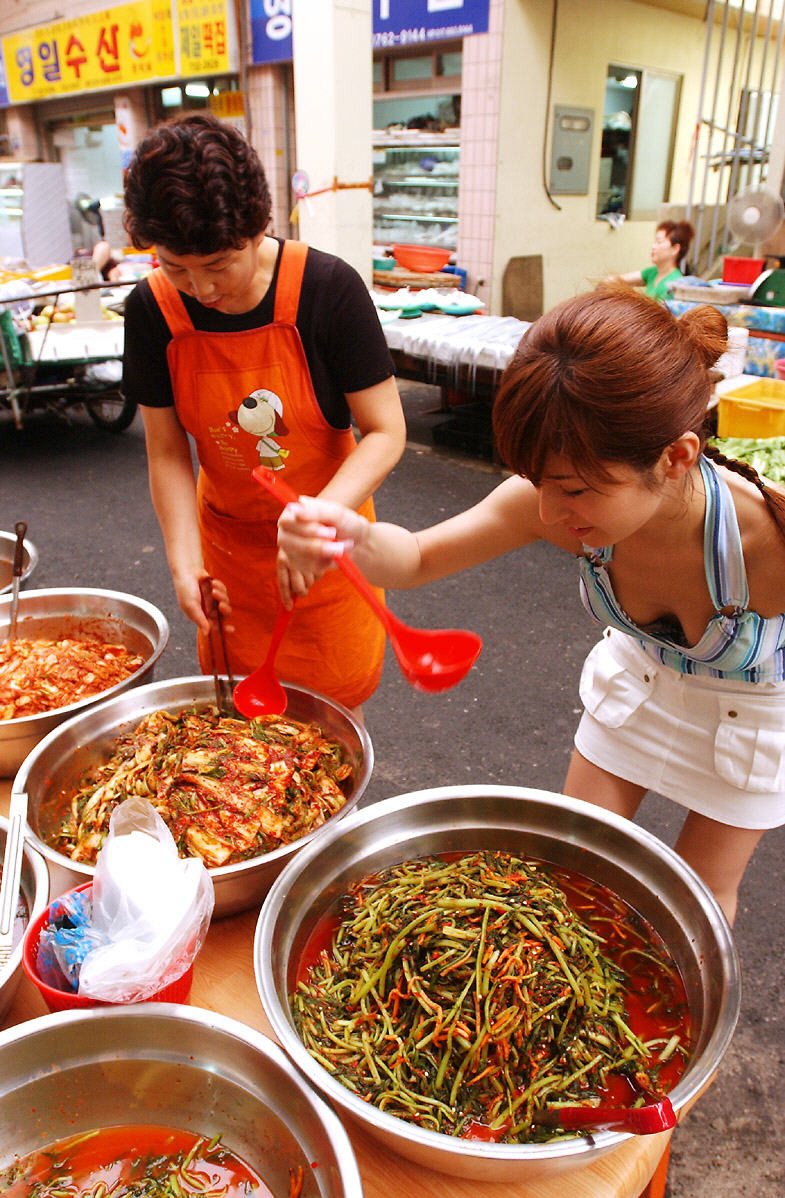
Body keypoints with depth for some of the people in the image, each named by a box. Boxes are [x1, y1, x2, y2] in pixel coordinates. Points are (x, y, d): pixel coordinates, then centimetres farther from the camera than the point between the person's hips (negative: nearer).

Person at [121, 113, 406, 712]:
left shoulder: (328, 288, -20)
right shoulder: (153, 310, -11)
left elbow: (386, 431, -18)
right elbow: (167, 453, -6)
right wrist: (185, 560, -19)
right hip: (228, 535, 3)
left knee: (335, 701, 10)